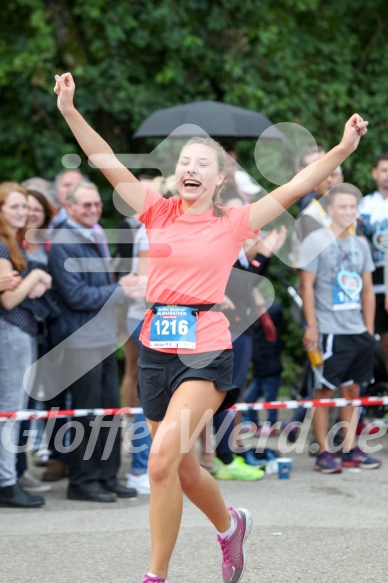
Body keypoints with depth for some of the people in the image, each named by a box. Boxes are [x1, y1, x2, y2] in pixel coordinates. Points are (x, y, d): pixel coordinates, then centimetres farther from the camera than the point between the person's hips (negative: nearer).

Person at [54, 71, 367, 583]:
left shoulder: (234, 224, 1)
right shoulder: (159, 214, 7)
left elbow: (296, 188, -5)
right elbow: (108, 162, 1)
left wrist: (343, 149, -15)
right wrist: (70, 111, -9)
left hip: (206, 351, -4)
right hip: (156, 346, 4)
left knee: (163, 460, -19)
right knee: (183, 468, 15)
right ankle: (230, 526, 45)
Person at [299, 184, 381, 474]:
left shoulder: (360, 244, 12)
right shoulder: (316, 241, -5)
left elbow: (367, 289, 16)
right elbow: (307, 285, -8)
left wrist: (369, 328, 11)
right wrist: (311, 326, -12)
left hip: (358, 330, 6)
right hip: (328, 330, -6)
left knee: (353, 390, 9)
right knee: (325, 391, -1)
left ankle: (350, 450, 15)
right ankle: (324, 453, 3)